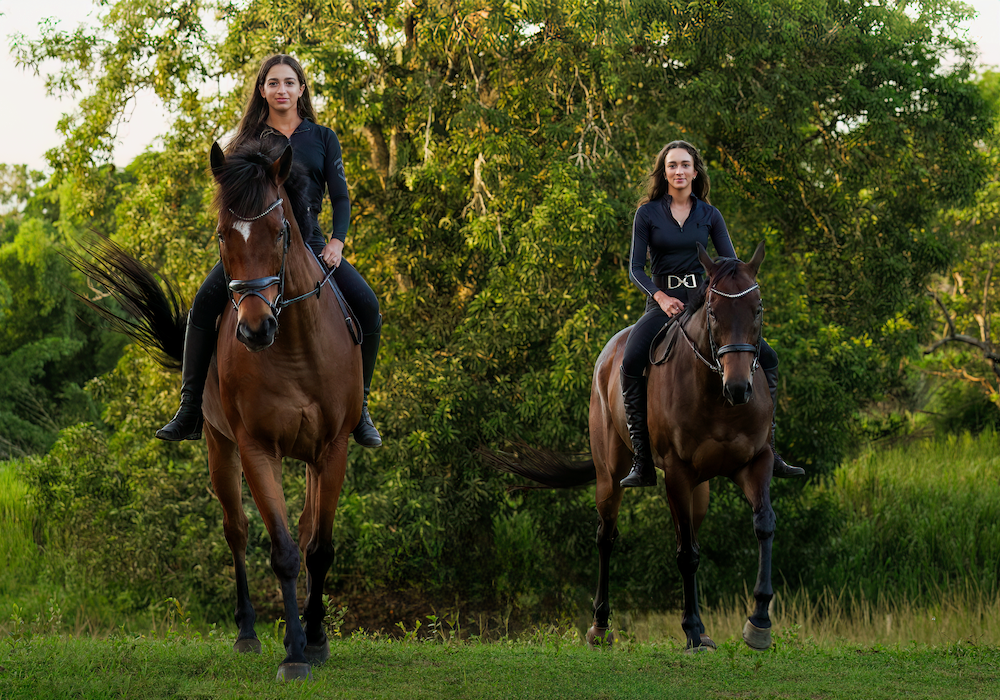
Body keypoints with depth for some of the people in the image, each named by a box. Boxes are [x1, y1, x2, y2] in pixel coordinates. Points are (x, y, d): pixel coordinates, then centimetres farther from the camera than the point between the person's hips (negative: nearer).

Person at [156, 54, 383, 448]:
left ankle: (358, 407, -5)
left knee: (367, 305, -20)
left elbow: (341, 197, 8)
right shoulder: (249, 142, 11)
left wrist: (337, 242, -9)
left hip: (309, 242, 1)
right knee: (205, 303, -26)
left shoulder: (322, 138, 12)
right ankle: (189, 412, -25)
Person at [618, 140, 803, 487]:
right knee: (630, 364, -30)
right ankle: (642, 464, -25)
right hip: (663, 302, -3)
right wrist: (660, 297, -19)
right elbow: (635, 268, -1)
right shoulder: (647, 214, 2)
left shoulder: (709, 215, 8)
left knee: (766, 357, -11)